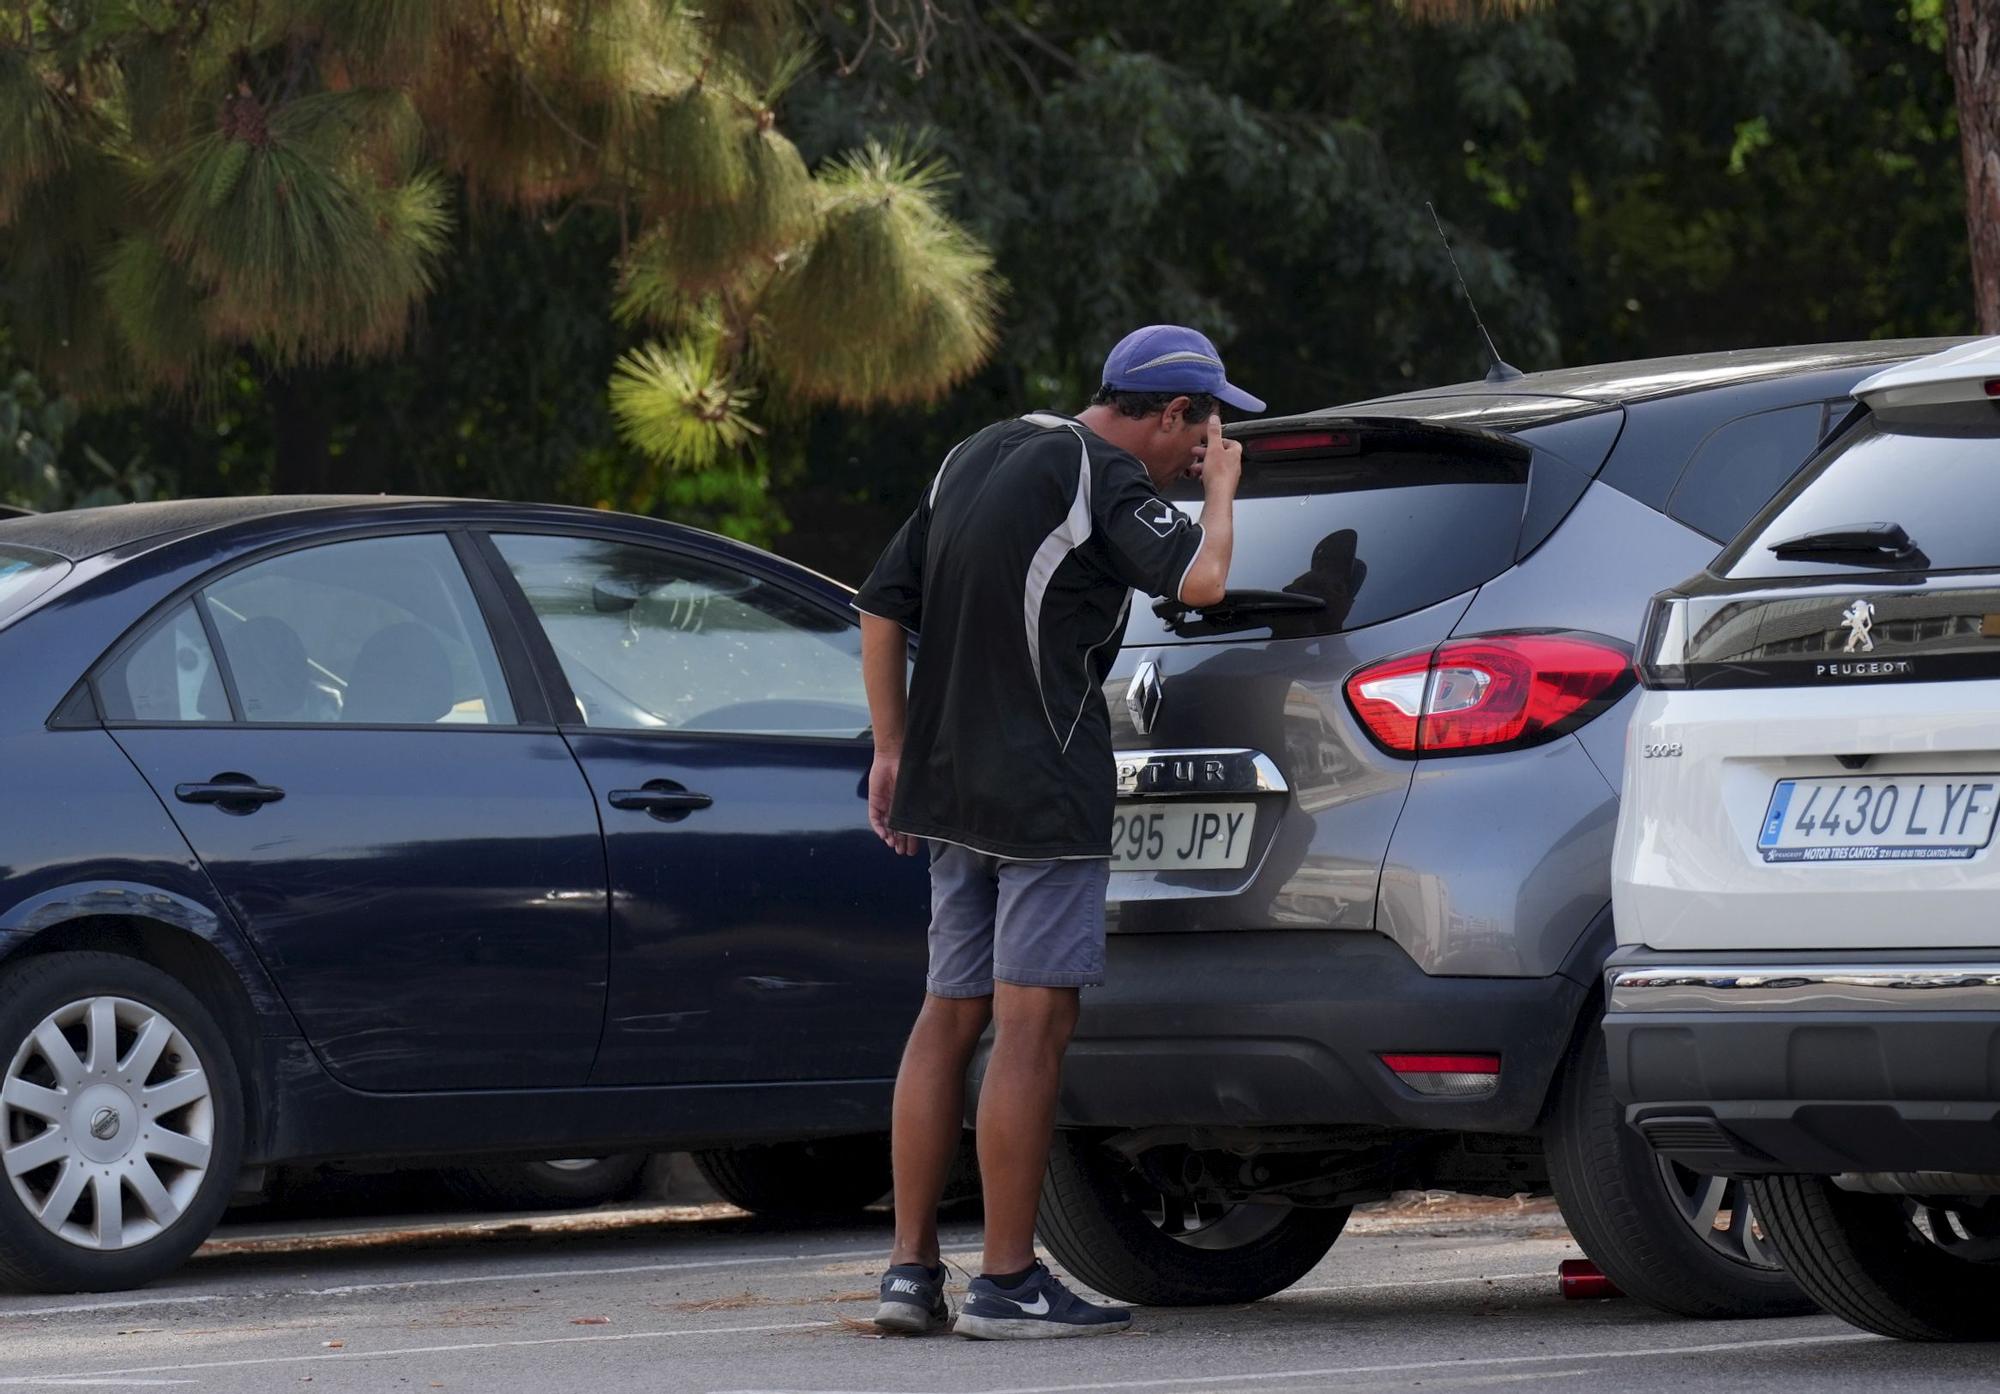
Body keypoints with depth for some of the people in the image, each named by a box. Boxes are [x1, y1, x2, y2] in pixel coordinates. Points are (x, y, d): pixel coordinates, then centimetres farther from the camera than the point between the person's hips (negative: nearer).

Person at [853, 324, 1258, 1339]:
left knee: (948, 1018, 11)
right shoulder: (1106, 478, -11)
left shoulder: (978, 456, 15)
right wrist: (1220, 487, -6)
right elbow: (1197, 581, -25)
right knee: (1032, 1029, -6)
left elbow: (882, 607, 16)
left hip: (950, 788, 8)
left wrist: (893, 749, 18)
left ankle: (910, 1271, 11)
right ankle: (1006, 1284, -6)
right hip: (1045, 792, -8)